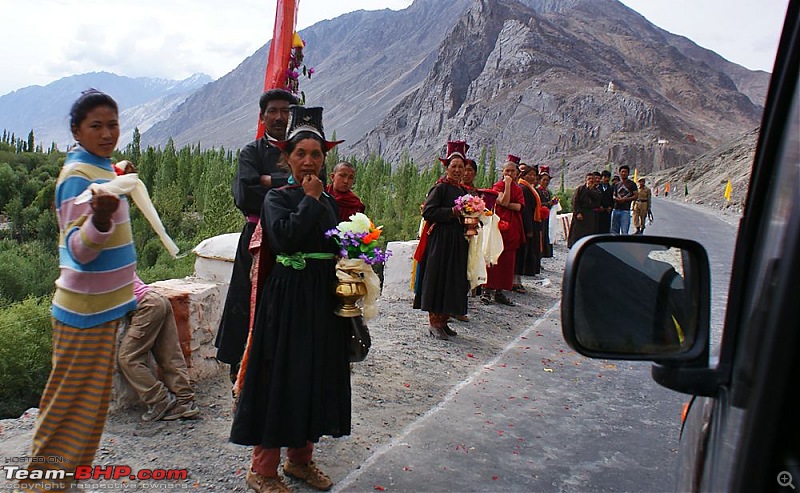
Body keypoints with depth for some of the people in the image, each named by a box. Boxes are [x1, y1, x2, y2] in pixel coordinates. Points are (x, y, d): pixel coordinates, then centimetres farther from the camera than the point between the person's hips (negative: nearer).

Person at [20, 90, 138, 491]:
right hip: (84, 309, -9)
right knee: (70, 398, 3)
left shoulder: (100, 167, 10)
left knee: (92, 397, 18)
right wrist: (100, 219, -43)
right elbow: (78, 250, -27)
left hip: (102, 306, 9)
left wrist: (122, 186, 19)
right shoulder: (78, 174, -18)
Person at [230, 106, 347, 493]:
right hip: (288, 298, -6)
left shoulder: (330, 203, 12)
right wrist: (309, 199, -13)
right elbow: (285, 238, -24)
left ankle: (300, 458, 30)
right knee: (282, 376, 0)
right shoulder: (277, 198, -4)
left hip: (324, 300, 6)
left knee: (319, 374, 12)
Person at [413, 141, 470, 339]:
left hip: (458, 241, 8)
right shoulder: (440, 188, -7)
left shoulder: (463, 190, 15)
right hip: (440, 240, -8)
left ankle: (443, 321, 19)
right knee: (438, 279, -4)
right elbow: (428, 211, -16)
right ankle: (434, 323, 5)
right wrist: (452, 212, -18)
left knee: (454, 281, 9)